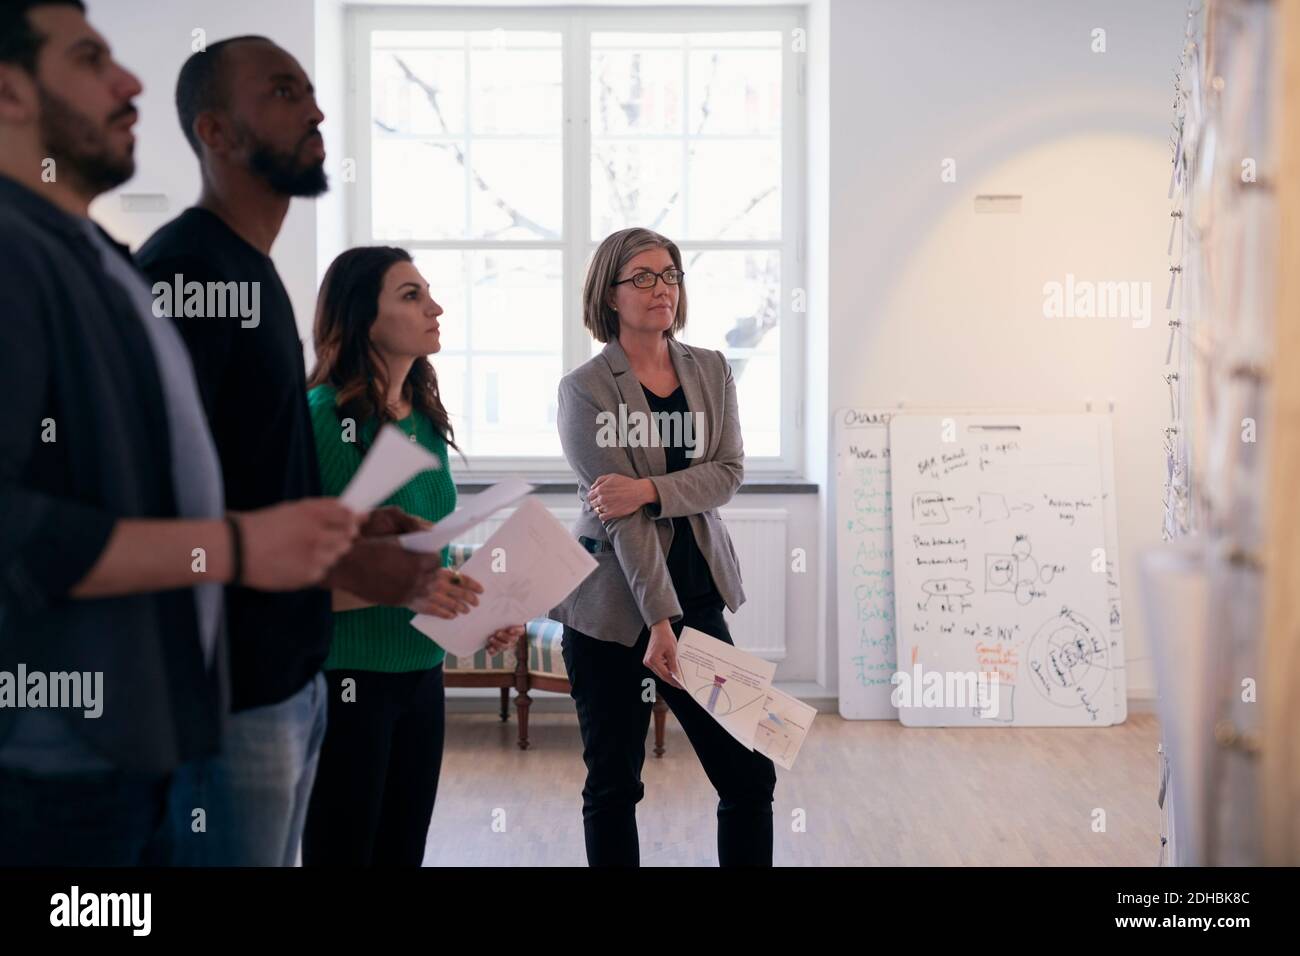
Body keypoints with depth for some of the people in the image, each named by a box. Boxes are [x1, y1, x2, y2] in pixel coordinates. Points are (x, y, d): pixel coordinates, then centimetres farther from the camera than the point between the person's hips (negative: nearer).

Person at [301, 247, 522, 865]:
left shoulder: (425, 420, 8)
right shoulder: (319, 419, -15)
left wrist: (478, 611, 3)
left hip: (421, 673, 7)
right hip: (347, 677, -7)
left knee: (403, 850, 15)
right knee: (343, 851, 3)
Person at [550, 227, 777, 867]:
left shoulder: (711, 371, 7)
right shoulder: (585, 389, -7)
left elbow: (728, 472, -3)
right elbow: (619, 516, -14)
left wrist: (649, 489, -20)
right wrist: (660, 618, -20)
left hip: (698, 595, 4)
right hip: (613, 607, -4)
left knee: (750, 775, 2)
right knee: (613, 786, 6)